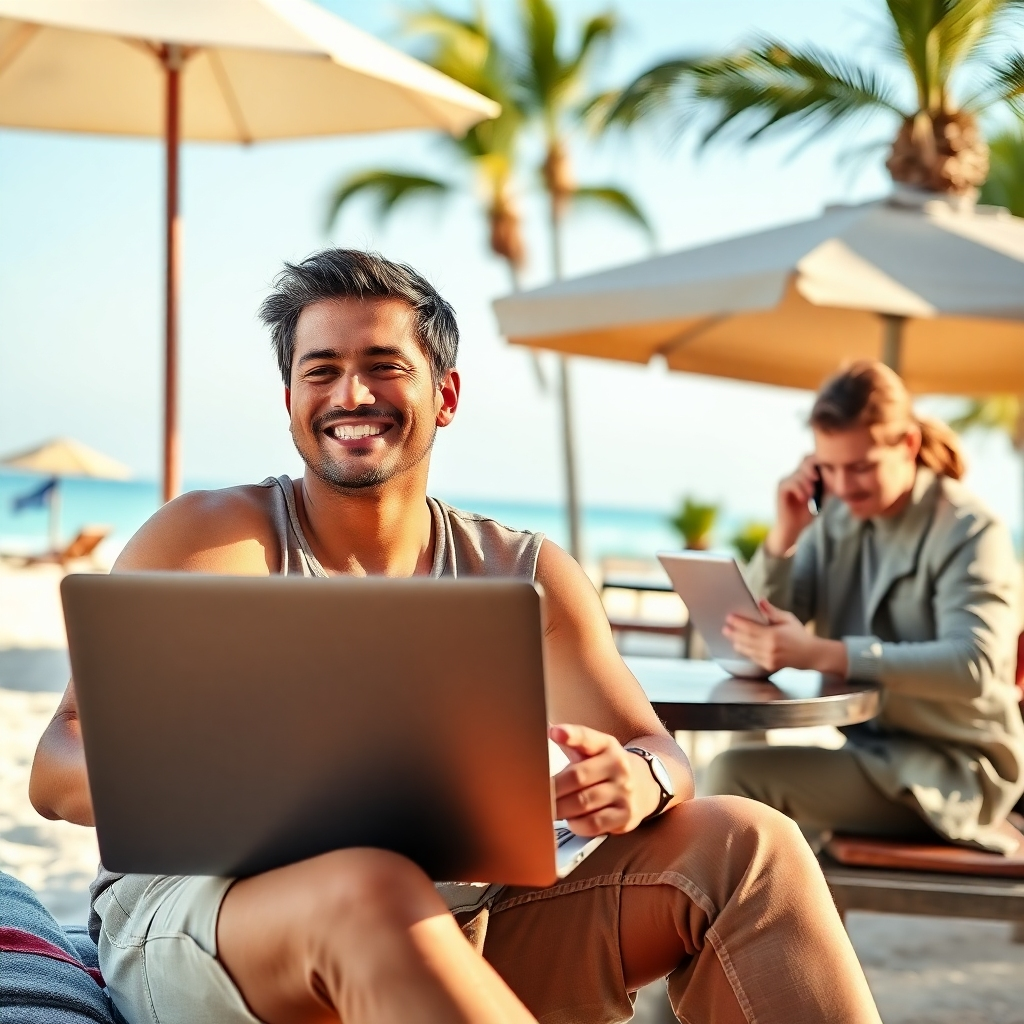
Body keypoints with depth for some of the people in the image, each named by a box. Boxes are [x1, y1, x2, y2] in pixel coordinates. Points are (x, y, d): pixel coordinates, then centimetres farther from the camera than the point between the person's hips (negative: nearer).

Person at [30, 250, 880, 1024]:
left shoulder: (523, 577, 10)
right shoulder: (212, 538, 0)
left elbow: (657, 753, 6)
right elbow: (61, 765, -7)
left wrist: (638, 780, -21)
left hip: (449, 939, 4)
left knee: (746, 844, -12)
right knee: (370, 889, -39)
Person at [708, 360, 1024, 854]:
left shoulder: (968, 530, -11)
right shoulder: (837, 520, 6)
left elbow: (975, 666, -27)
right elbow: (751, 647, 3)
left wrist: (823, 654, -35)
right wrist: (784, 535, -11)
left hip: (953, 774, -6)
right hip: (872, 754, 6)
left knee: (736, 775, -20)